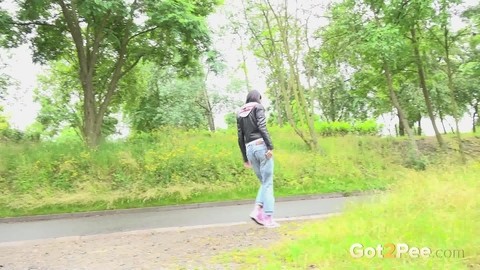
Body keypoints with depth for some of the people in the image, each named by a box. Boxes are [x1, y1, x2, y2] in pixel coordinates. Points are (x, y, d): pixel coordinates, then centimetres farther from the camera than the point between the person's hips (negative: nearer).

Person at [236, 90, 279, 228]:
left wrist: (245, 158, 20)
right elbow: (262, 127, -13)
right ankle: (268, 218, -5)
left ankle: (257, 210, -2)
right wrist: (270, 146, -18)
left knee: (264, 181, 16)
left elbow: (240, 138, 17)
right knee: (268, 183, -2)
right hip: (261, 145, -6)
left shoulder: (240, 113, 20)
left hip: (249, 149, 6)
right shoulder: (258, 107, 4)